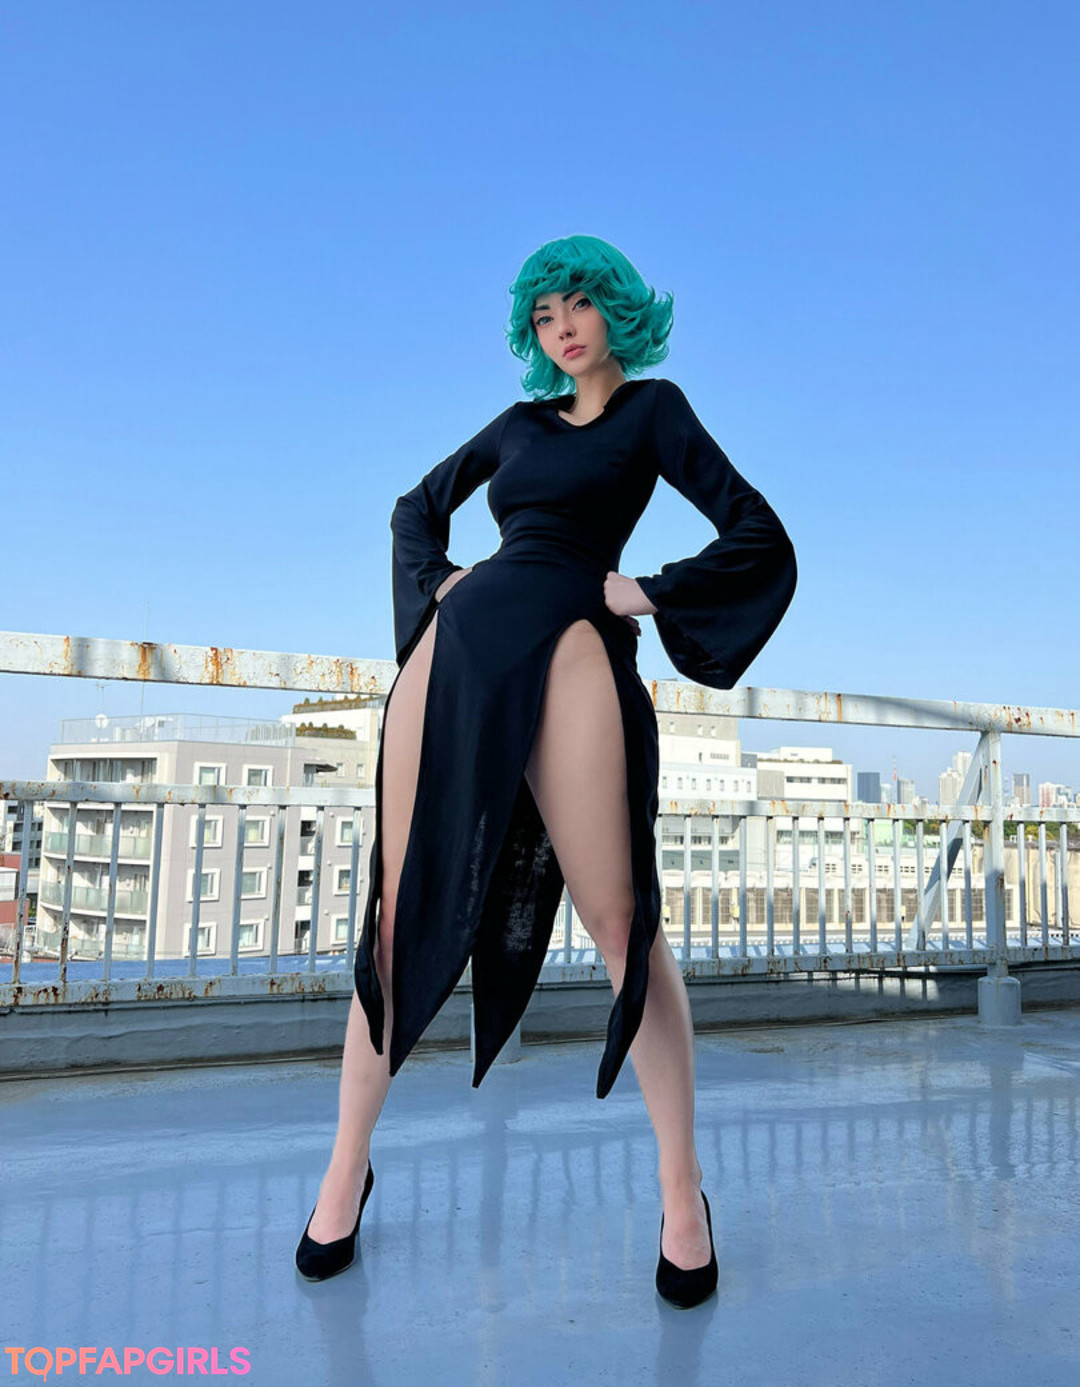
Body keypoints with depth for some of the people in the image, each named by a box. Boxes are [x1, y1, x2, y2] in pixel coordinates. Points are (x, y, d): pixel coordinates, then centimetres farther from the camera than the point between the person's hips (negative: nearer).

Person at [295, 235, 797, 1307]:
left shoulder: (652, 407, 11)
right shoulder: (522, 421, 24)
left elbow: (761, 540, 2)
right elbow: (418, 506, 35)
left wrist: (647, 595, -1)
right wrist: (436, 583, 17)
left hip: (569, 651, -4)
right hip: (459, 646, 5)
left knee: (619, 922, -8)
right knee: (403, 912, 3)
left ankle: (681, 1188, 7)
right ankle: (348, 1164, 16)